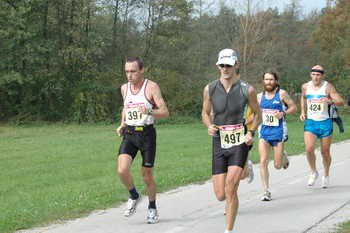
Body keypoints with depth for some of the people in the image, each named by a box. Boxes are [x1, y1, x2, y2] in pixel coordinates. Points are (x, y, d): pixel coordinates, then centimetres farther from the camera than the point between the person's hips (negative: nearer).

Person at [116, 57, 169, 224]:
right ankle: (134, 197, 12)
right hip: (129, 135, 4)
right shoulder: (124, 88, 7)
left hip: (147, 133, -3)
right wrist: (122, 124, 9)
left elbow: (165, 113, -11)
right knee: (122, 170, -16)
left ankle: (152, 208, 26)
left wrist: (149, 112, -29)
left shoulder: (151, 87, -8)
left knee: (147, 175, 4)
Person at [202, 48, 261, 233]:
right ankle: (231, 202, 40)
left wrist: (251, 132, -5)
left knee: (230, 186, -20)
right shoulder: (210, 89, 0)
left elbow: (257, 113, 11)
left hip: (239, 142, -2)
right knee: (220, 195, 1)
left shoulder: (247, 90, -4)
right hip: (219, 143, 2)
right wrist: (209, 126, -7)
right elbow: (205, 113, 15)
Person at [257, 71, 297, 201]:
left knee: (277, 166, 1)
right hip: (264, 131, 3)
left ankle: (283, 157, 39)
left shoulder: (281, 94, -4)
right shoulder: (260, 96, 6)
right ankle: (266, 191, -4)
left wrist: (284, 113, -17)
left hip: (278, 131, -3)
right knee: (263, 161, -12)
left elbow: (294, 107, 1)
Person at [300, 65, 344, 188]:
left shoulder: (328, 87, -10)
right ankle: (313, 172, 7)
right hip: (310, 122, 2)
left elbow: (341, 102, -16)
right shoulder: (305, 87, 1)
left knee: (325, 152, 7)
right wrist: (303, 111, 13)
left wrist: (330, 101, -36)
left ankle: (326, 175, 30)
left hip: (325, 122, -2)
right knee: (309, 149, -16)